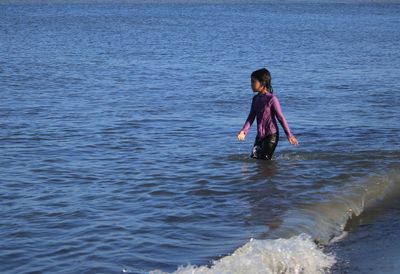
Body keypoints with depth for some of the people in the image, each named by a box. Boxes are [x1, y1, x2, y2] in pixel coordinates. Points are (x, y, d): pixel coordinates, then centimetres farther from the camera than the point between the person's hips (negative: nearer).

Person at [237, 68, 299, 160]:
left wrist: (289, 134, -8)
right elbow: (251, 117, 7)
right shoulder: (255, 99, 7)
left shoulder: (272, 99, -13)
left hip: (271, 135, -7)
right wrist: (244, 131, -8)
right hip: (260, 135, 7)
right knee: (253, 158, 4)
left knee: (265, 160, -9)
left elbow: (280, 117, -10)